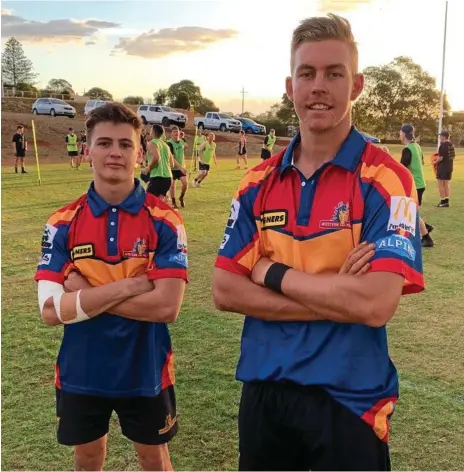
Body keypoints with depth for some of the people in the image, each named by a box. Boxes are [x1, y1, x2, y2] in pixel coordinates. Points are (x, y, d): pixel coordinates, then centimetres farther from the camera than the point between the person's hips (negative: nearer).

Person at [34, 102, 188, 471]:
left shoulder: (165, 221, -13)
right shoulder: (62, 223, -8)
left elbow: (167, 306, -22)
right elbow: (51, 310, -16)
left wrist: (85, 295, -18)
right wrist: (130, 285, -23)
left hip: (145, 372, -1)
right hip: (81, 372, 2)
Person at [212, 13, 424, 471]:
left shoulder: (386, 179, -12)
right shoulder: (259, 182, 1)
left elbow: (375, 304, -23)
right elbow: (224, 291, -5)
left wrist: (272, 272, -13)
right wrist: (333, 299, -16)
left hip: (349, 399, -4)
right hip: (264, 390, 4)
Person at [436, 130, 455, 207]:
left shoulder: (442, 146, -18)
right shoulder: (451, 145, 7)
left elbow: (440, 158, -20)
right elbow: (453, 156, 13)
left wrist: (435, 162, -3)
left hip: (442, 167, -8)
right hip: (449, 167, 8)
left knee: (441, 185, 0)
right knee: (446, 184, 15)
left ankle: (443, 202, 1)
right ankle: (447, 201, 19)